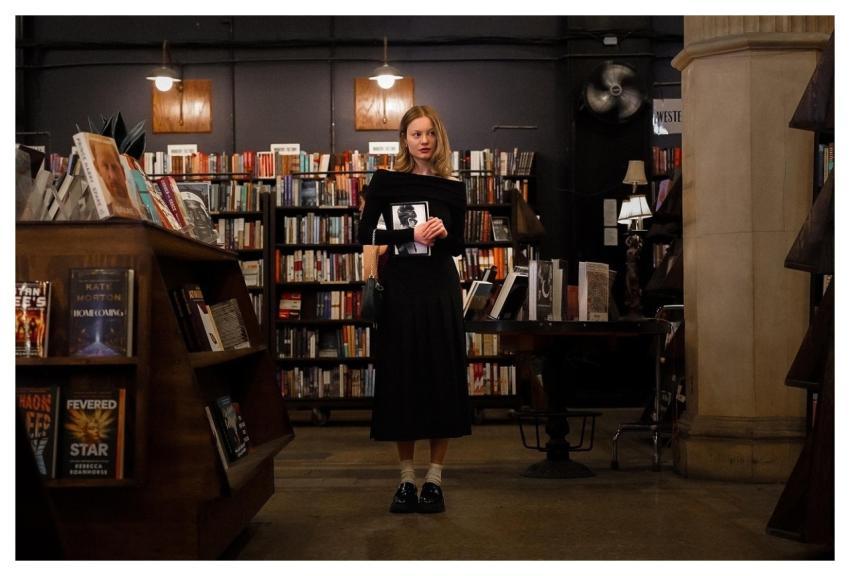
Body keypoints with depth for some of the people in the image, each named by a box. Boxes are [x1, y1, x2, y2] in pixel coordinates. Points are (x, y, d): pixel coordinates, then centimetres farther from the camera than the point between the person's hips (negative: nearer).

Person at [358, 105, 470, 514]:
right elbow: (366, 234, -6)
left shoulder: (453, 188, 7)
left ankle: (434, 478, 11)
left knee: (443, 380, 1)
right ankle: (406, 478, 15)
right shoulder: (386, 181, 2)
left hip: (440, 289, 1)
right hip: (399, 287, -1)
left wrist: (443, 234, -10)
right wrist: (411, 235, -18)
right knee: (400, 380, 3)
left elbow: (458, 247, 11)